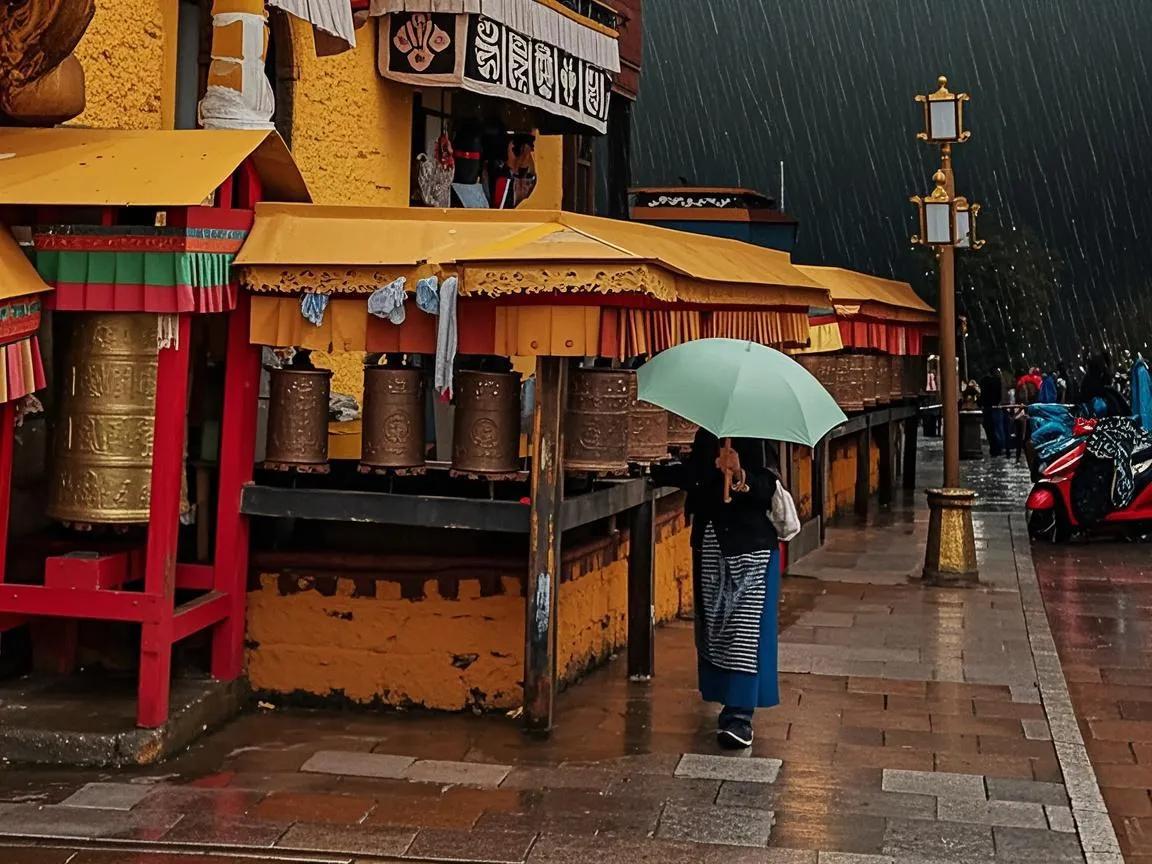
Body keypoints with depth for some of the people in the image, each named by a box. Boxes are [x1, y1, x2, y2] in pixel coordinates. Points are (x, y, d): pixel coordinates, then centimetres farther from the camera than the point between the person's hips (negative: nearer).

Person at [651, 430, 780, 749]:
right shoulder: (705, 437, 7)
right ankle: (730, 703, 26)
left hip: (750, 553, -7)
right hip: (710, 550, 7)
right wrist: (653, 471, 19)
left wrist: (740, 476, -37)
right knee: (713, 628, 12)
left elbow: (766, 489, -21)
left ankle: (740, 716, -10)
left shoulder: (750, 441, -11)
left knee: (746, 631, -9)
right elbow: (690, 475, 20)